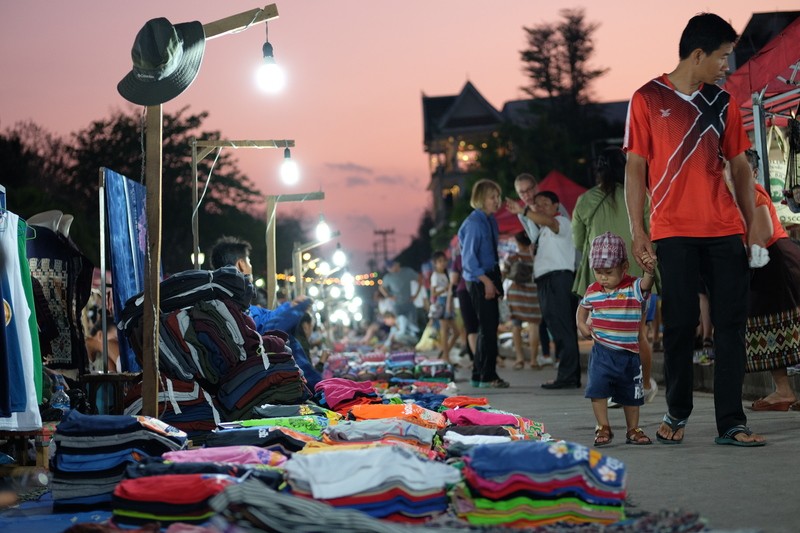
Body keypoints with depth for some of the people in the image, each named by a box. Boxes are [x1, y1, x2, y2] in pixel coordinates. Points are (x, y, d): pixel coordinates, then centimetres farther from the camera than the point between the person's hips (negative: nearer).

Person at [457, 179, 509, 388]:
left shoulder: (490, 220, 12)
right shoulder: (474, 223, -15)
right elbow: (469, 258, -17)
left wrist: (496, 281, 13)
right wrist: (486, 281, -19)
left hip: (490, 277, 9)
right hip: (479, 280, -9)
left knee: (491, 325, 12)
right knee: (488, 326, -7)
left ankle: (479, 375, 20)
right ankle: (488, 376, 0)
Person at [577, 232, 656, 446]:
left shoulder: (633, 288, -8)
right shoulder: (592, 291, 2)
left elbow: (646, 284, -30)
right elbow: (583, 308, 20)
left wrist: (649, 271, -51)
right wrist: (582, 325, 3)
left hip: (629, 352, -1)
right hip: (602, 351, 1)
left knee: (631, 393, 11)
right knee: (597, 388, -13)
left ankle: (633, 430, 25)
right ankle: (603, 428, -3)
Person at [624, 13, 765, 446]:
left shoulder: (722, 103, 13)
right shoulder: (648, 99, 3)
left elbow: (740, 167, 15)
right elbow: (635, 168, 2)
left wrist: (753, 225, 8)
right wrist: (637, 230, -5)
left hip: (725, 231, 3)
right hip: (673, 231, -3)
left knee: (731, 324, -1)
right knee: (680, 324, -1)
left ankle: (731, 423, 3)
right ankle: (677, 413, 17)